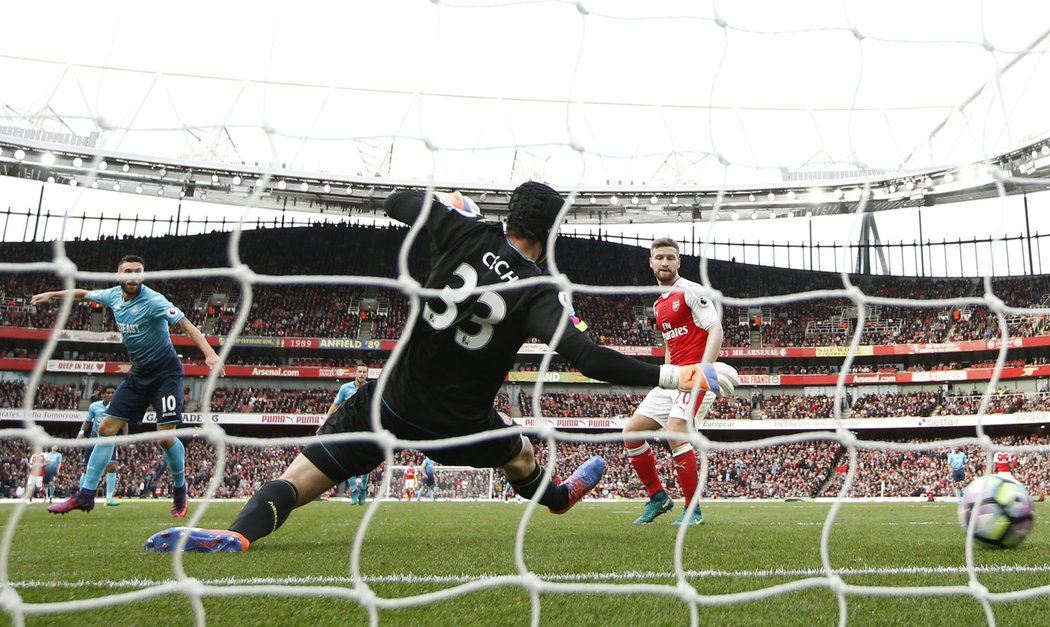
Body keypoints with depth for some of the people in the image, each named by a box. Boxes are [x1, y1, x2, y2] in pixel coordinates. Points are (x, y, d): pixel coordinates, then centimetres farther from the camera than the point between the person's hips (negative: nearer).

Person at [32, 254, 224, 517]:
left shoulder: (153, 300, -20)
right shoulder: (113, 295, 1)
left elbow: (186, 324, -29)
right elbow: (83, 293, 22)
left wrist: (209, 353, -42)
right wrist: (50, 295, 30)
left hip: (165, 373, -7)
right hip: (138, 374, 7)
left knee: (165, 438, -12)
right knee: (106, 428, 3)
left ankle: (180, 491, 12)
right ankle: (85, 496, 12)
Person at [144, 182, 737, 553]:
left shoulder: (467, 233, -9)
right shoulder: (540, 292, -16)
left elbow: (398, 202, 4)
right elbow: (586, 355, -30)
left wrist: (448, 200, 23)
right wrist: (678, 375, -27)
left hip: (394, 402, 0)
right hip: (459, 426, 0)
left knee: (301, 476, -2)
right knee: (519, 451, 33)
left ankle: (239, 531, -29)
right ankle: (559, 498, 61)